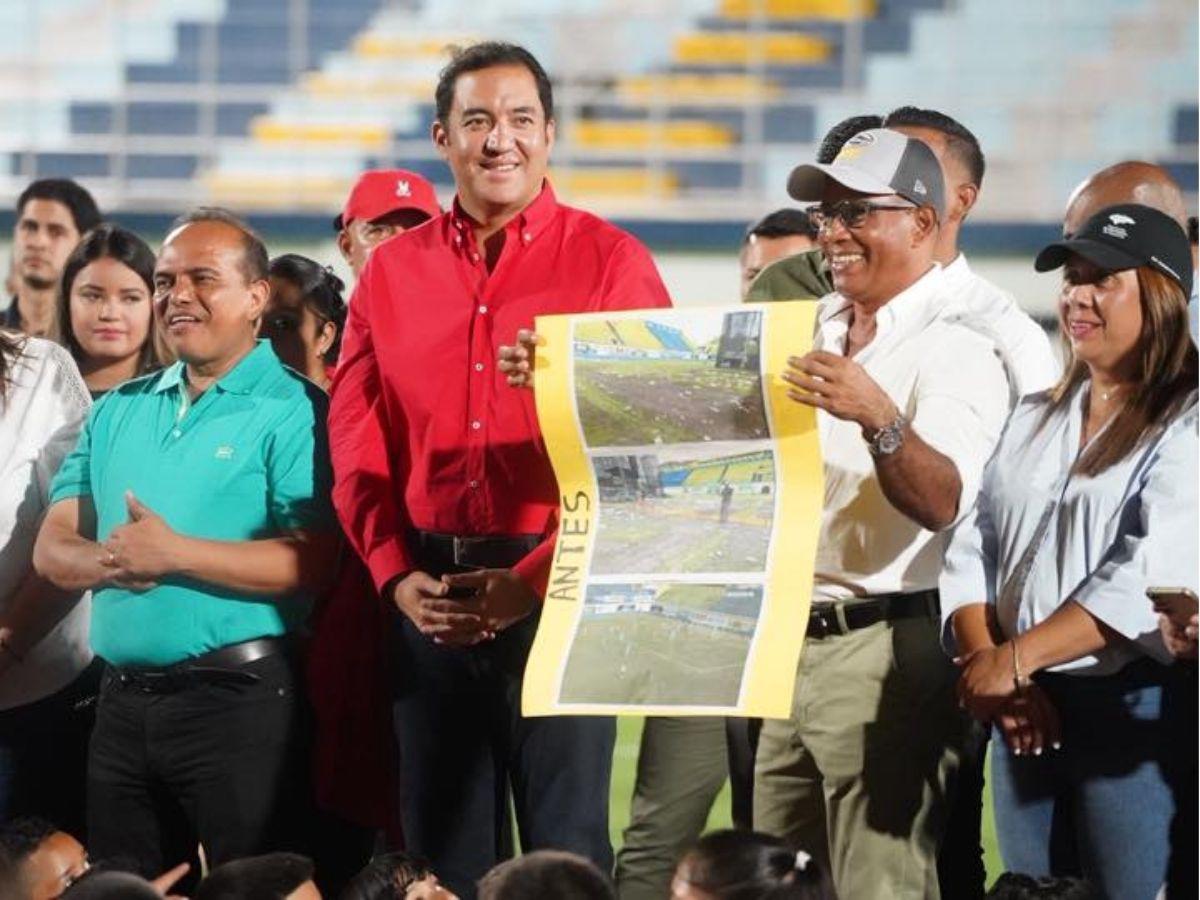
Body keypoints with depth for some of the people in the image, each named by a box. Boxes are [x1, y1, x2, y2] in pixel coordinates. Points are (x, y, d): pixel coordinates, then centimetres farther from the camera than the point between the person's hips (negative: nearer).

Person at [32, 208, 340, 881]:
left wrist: (173, 554, -20)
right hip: (123, 698, 6)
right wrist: (111, 561, -13)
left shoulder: (291, 410, -6)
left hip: (239, 698, -6)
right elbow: (53, 547, 10)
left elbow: (314, 562, -18)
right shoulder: (120, 410, 15)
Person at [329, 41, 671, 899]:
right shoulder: (392, 270, 11)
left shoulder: (610, 262, -1)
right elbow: (357, 442, 9)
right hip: (430, 600, 4)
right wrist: (398, 576, -5)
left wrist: (537, 580, -13)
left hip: (560, 592, -4)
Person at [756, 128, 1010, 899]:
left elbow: (941, 502, -25)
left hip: (889, 646, -8)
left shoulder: (956, 346, -10)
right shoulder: (819, 328, 14)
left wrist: (879, 417, -43)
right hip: (794, 637, 8)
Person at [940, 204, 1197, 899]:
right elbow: (970, 554, 10)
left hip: (1133, 709, -6)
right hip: (1026, 716, 6)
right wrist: (989, 668, -7)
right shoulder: (1033, 419, 17)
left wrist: (1014, 660, -17)